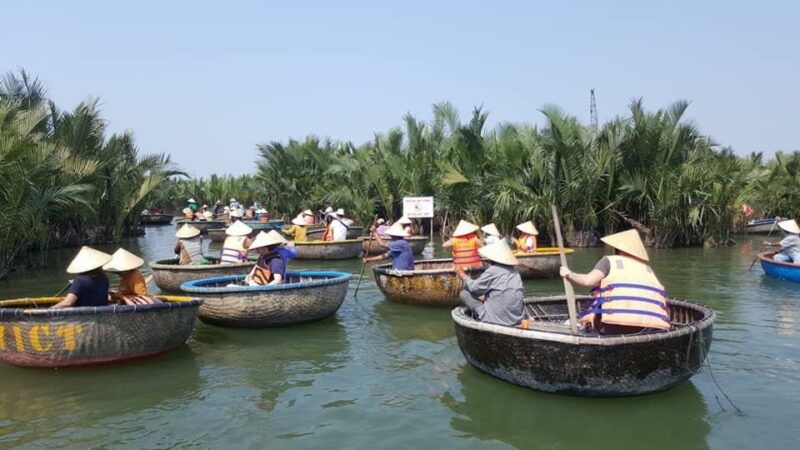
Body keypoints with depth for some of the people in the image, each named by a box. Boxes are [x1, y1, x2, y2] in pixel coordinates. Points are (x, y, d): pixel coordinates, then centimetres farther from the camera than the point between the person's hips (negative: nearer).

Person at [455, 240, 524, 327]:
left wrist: (463, 275, 12)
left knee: (464, 293, 1)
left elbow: (475, 288, -2)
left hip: (497, 319, -8)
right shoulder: (514, 270, 8)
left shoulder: (492, 271, -14)